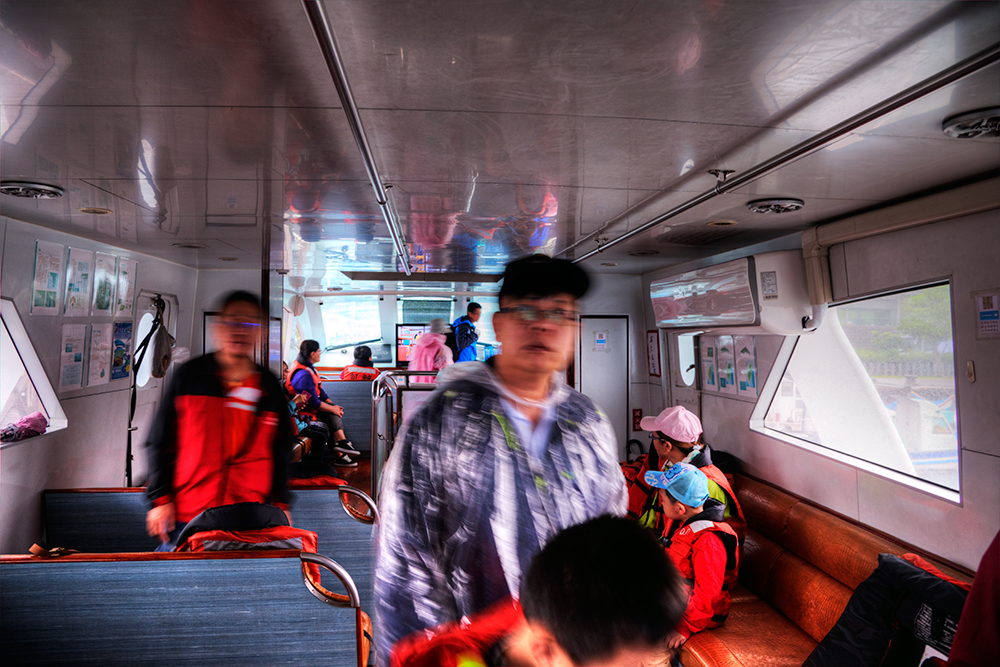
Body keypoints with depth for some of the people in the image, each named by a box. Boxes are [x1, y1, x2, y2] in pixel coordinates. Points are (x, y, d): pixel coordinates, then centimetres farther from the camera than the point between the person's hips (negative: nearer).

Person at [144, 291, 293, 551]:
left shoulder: (270, 387, 7)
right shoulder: (189, 375, 3)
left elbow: (281, 451, 14)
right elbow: (160, 441, 6)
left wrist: (280, 504, 11)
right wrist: (161, 498, 1)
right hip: (186, 516, -1)